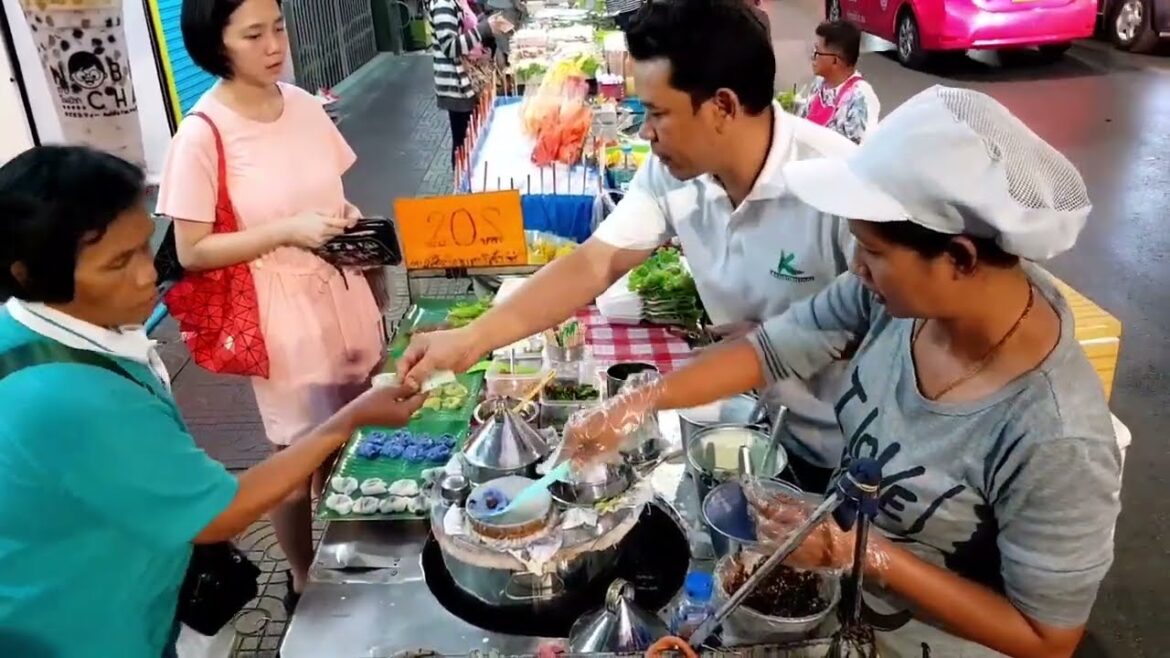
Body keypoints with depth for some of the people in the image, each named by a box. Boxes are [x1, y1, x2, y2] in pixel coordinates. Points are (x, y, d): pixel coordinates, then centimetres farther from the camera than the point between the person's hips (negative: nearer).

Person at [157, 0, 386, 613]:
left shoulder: (303, 104, 1)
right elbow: (192, 252, -14)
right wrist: (288, 230, -23)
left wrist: (353, 226, -7)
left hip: (344, 302, 6)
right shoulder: (202, 134, -16)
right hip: (283, 320, -5)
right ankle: (304, 580, 35)